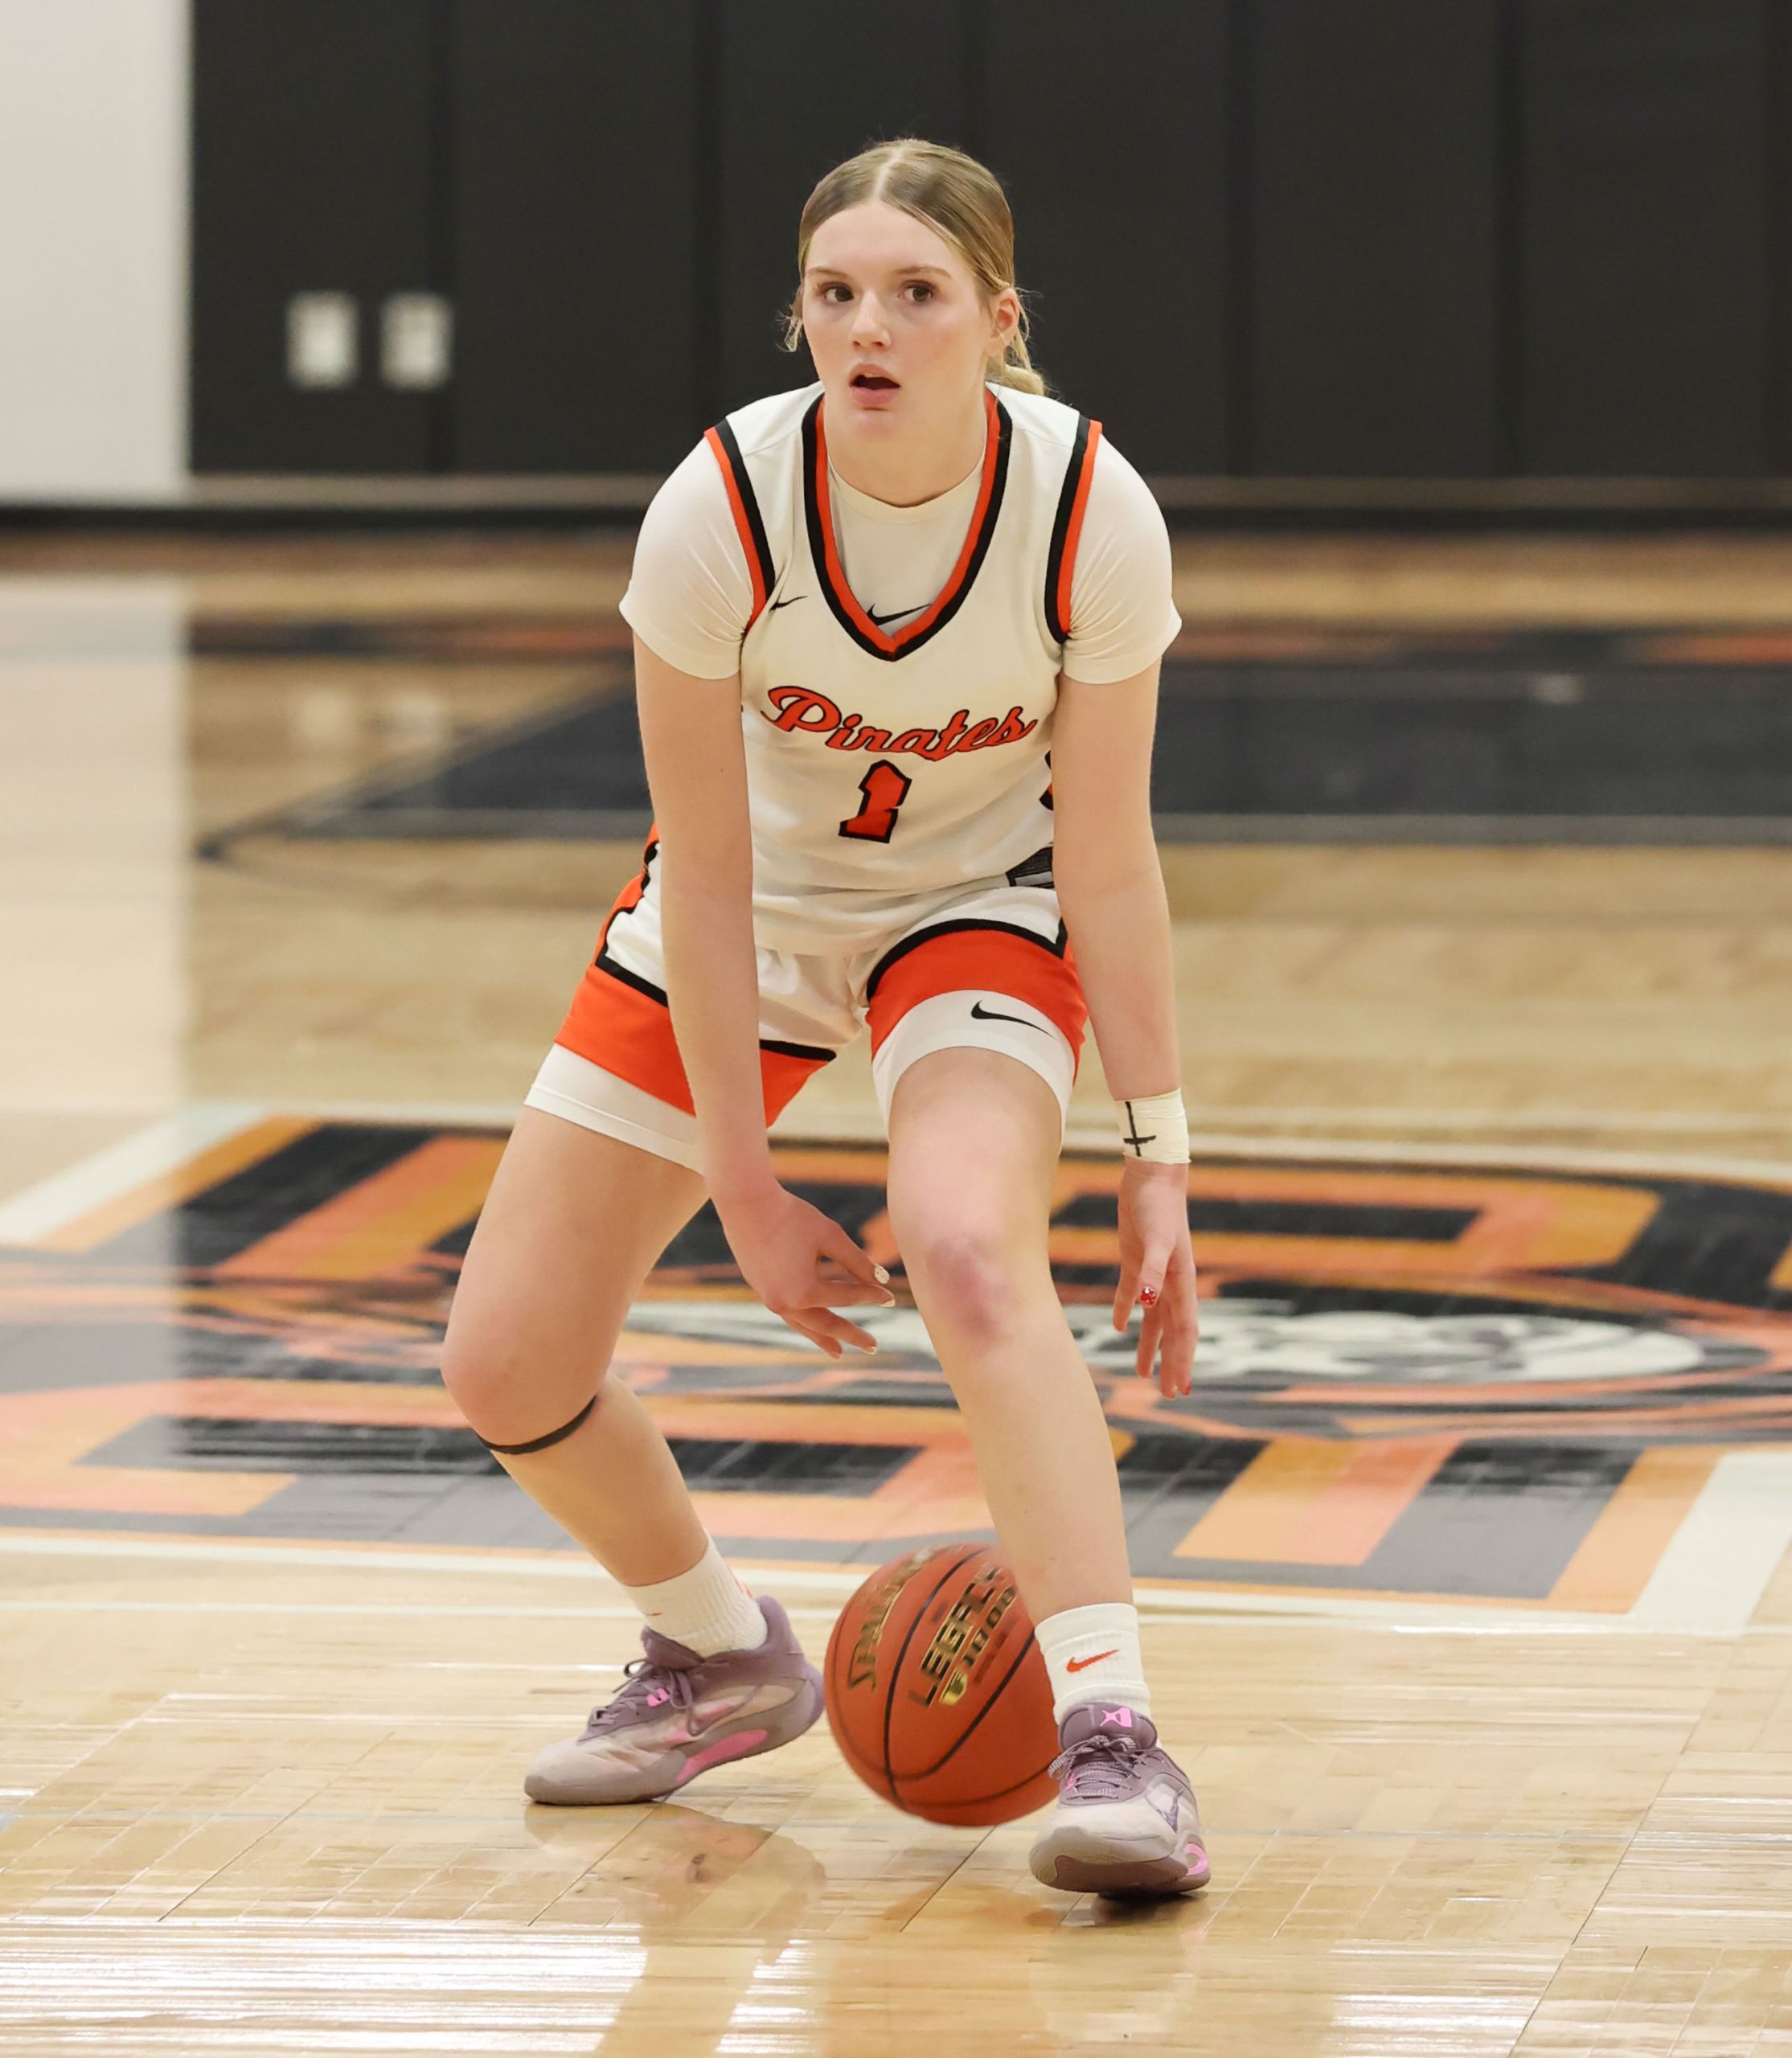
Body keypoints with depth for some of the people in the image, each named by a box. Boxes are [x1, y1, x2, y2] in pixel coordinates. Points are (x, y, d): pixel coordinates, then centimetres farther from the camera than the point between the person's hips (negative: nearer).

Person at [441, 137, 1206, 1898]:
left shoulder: (1092, 515, -26)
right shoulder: (717, 512, -27)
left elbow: (1109, 858, -14)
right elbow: (705, 877, -19)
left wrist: (1157, 1151, -15)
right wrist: (746, 1186, -16)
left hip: (980, 910, -2)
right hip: (747, 916, 2)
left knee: (966, 1245, -34)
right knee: (503, 1360, -1)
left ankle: (1112, 1743, -34)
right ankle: (719, 1660, 28)